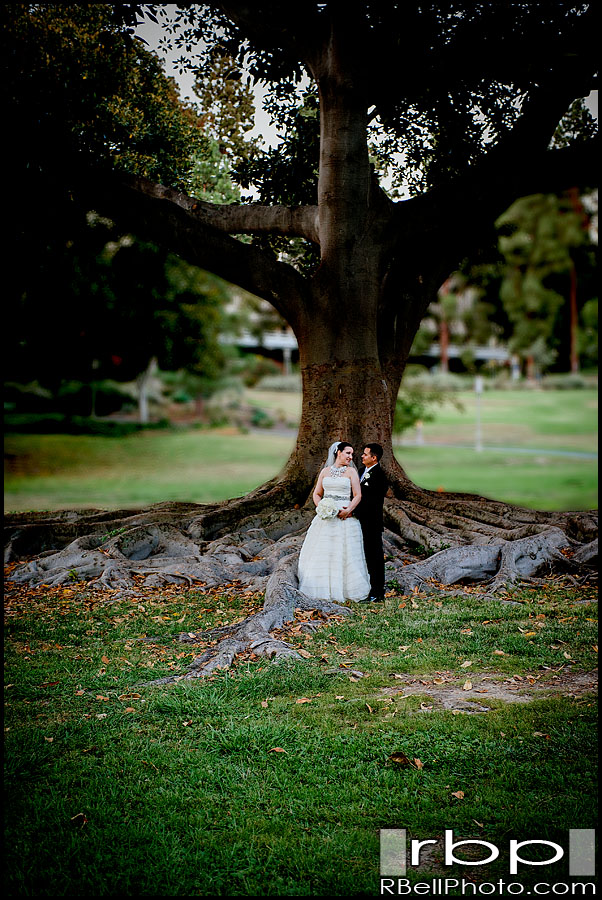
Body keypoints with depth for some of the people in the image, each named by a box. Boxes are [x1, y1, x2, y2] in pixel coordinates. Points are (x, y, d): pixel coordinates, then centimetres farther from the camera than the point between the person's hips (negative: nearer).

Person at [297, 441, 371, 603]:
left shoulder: (351, 471, 3)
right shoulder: (325, 471, 12)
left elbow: (358, 495, -3)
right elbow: (317, 494, 14)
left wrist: (348, 510, -18)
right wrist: (320, 507, -5)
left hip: (345, 516, -3)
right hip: (326, 516, 3)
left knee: (344, 553, -3)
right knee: (322, 552, 3)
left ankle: (346, 589, 4)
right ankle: (324, 588, 11)